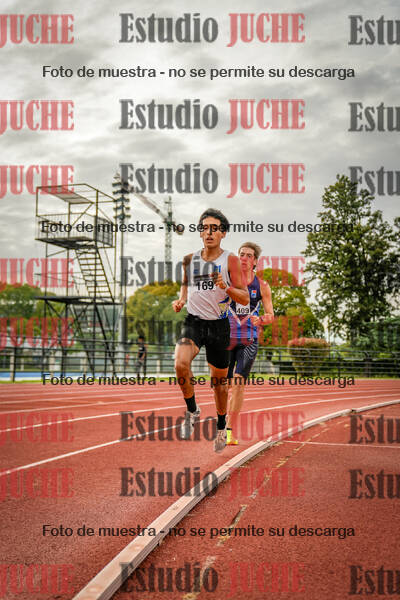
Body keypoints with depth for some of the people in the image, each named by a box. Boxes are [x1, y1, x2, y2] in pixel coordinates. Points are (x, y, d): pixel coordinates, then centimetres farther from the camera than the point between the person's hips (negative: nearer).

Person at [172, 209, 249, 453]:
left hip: (219, 325, -2)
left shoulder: (230, 260, -4)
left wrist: (226, 287, -24)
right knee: (181, 364, -27)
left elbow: (245, 298, -6)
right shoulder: (190, 259, 7)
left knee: (219, 381, 9)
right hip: (193, 322, 2)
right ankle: (192, 410, -1)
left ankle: (221, 427, 33)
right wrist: (181, 299, 6)